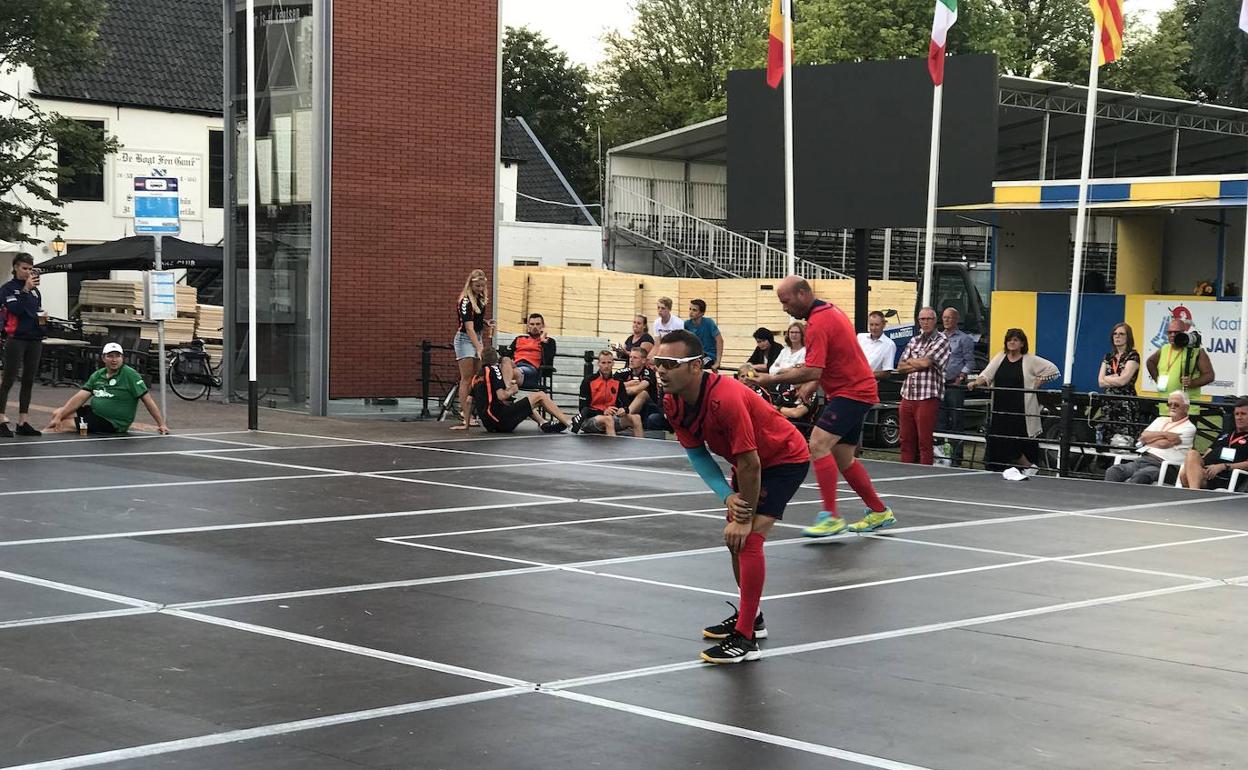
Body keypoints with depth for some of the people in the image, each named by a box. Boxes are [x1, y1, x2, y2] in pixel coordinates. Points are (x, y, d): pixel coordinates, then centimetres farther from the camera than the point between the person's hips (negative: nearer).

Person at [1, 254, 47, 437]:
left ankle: (23, 422, 13)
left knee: (29, 381, 8)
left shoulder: (35, 290, 15)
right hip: (16, 339, -6)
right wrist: (25, 289, -19)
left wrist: (42, 317, 5)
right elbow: (15, 309, -17)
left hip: (35, 339, 6)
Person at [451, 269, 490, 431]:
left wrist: (486, 323, 1)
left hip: (478, 338, 8)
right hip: (465, 340, -8)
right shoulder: (466, 302, -19)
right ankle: (466, 420, -13)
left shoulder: (481, 298, 6)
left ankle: (469, 415, 11)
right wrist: (479, 348, -32)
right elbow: (469, 328, -25)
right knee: (466, 380, -10)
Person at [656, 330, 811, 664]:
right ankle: (750, 617, 35)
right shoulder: (673, 402, -13)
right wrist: (727, 496, -18)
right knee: (734, 536, 15)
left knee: (748, 538, -20)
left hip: (786, 459, -9)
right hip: (750, 461, 9)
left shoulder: (726, 399, -37)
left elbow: (749, 464, -31)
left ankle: (746, 639, -16)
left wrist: (744, 516, -21)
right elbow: (696, 453, -4)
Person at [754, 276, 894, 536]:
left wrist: (772, 379, -21)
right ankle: (879, 512, 27)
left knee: (819, 444, -21)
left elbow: (812, 372, -26)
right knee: (843, 458, 15)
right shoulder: (830, 311, 11)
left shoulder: (818, 323, -20)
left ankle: (831, 517, -24)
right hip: (858, 390, 11)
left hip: (850, 393, -11)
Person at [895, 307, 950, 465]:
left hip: (927, 398, -6)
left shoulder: (941, 341, -2)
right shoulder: (913, 341, 16)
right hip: (907, 397, 6)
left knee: (924, 442, -3)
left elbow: (925, 362, -15)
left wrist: (909, 361, 3)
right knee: (906, 441, 8)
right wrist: (918, 365, -6)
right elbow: (900, 368, 10)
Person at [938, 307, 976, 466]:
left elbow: (969, 362, -3)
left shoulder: (964, 339, 1)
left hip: (955, 386, -5)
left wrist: (961, 378, -13)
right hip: (939, 384, 5)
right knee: (941, 422, 6)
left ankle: (956, 459, -2)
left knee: (955, 423, -4)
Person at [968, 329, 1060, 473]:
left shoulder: (1030, 360, 0)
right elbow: (986, 375, 2)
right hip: (999, 410, 5)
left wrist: (1038, 383, -3)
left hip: (1020, 411, -5)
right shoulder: (999, 358, 11)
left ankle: (1029, 467, 14)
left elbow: (1053, 370, 3)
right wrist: (975, 383, -17)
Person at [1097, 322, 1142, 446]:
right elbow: (1100, 382, 7)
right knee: (1106, 441, -1)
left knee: (1122, 442, -15)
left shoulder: (1133, 355, -1)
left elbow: (1123, 380, -11)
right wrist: (1116, 378, -5)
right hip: (1108, 404, 6)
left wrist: (1107, 378, 4)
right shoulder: (1108, 357, 17)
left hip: (1126, 404, -6)